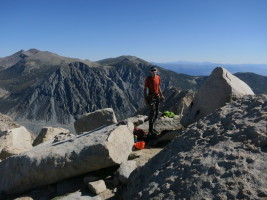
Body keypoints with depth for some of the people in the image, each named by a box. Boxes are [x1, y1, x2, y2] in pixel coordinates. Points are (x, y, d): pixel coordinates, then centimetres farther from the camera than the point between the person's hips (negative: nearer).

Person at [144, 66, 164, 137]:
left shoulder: (158, 77, 5)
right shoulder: (148, 79, -12)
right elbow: (145, 89, -10)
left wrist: (161, 95, 17)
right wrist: (145, 99, -15)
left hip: (157, 97, 7)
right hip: (151, 97, -6)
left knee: (156, 113, 11)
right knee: (152, 113, -9)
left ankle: (151, 127, 27)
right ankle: (150, 131, -3)